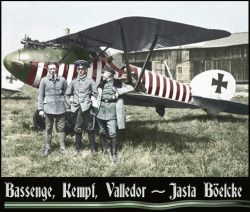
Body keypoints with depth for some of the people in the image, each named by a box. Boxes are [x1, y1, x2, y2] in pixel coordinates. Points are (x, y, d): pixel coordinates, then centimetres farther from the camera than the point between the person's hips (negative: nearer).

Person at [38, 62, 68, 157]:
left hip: (60, 108, 1)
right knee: (48, 129, 6)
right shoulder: (44, 80, 1)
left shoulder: (62, 80, 4)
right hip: (49, 108, -1)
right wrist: (41, 109, -1)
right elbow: (40, 95, 3)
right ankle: (47, 148, 15)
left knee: (61, 128, 5)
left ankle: (62, 147, 14)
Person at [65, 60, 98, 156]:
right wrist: (70, 104, 8)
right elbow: (67, 94, 19)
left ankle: (93, 148, 8)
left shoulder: (90, 81, 5)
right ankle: (77, 148, 16)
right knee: (77, 129, 7)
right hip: (76, 108, 3)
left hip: (87, 108, -3)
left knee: (90, 128, 1)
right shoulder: (73, 82, 14)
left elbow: (95, 94, 5)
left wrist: (93, 104, -2)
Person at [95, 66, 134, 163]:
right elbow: (97, 96, 17)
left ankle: (114, 154, -3)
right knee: (102, 131, 12)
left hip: (112, 111, -4)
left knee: (112, 133, -8)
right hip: (101, 110, 4)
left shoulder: (117, 83, 3)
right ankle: (104, 150, 28)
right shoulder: (101, 85, 13)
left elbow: (131, 88, -4)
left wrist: (119, 92, -11)